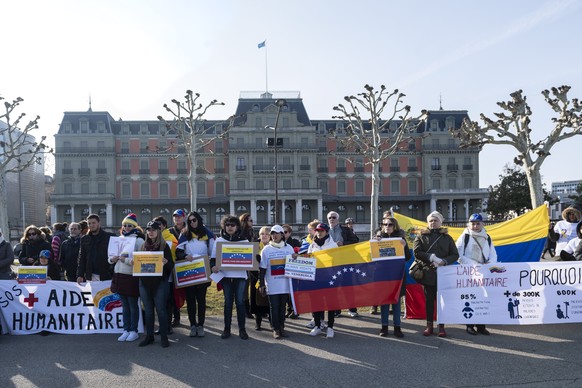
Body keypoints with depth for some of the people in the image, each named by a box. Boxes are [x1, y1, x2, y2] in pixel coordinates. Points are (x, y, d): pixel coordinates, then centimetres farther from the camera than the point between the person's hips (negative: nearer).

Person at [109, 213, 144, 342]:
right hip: (119, 275, 6)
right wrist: (112, 259, -2)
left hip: (131, 277, -6)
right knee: (125, 305, 13)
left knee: (133, 305, 3)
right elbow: (112, 255, 19)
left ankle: (134, 331, 13)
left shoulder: (138, 240, -7)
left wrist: (126, 260, -20)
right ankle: (126, 330, 21)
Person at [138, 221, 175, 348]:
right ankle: (149, 336, 20)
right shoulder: (144, 246, 11)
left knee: (161, 310, -1)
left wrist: (165, 262, -25)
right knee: (148, 311, 10)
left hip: (160, 282, -4)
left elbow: (171, 266, -4)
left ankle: (164, 337, 8)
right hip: (145, 282, 4)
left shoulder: (164, 246, -2)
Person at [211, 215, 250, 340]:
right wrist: (213, 266, -15)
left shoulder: (244, 241, 7)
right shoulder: (219, 240, 7)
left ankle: (242, 329, 9)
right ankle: (227, 328, 14)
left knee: (240, 301, 0)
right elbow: (213, 257, 5)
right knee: (228, 302, 5)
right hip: (226, 274, 0)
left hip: (240, 274, 0)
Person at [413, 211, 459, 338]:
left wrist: (444, 261, -12)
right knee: (429, 300, 5)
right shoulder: (421, 236, 8)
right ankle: (429, 325, 12)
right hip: (428, 273, 0)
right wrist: (431, 257, -15)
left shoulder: (447, 237, 10)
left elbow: (455, 255, 6)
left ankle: (441, 326, 9)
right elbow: (416, 252, -4)